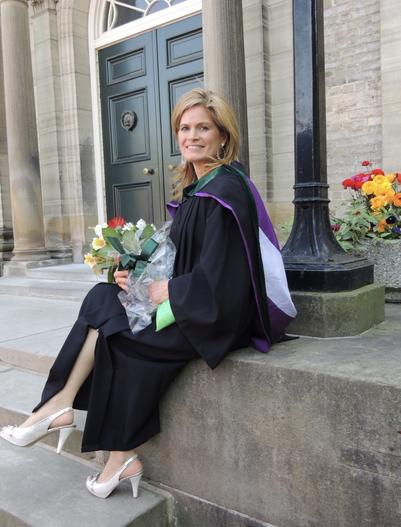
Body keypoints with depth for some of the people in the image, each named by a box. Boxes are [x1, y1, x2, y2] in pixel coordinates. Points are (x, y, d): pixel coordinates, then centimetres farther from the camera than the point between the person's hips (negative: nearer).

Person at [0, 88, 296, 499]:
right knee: (103, 298, -4)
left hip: (222, 313, -8)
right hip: (192, 301, 9)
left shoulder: (226, 190, -17)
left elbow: (217, 276, -23)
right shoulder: (192, 187, 11)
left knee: (119, 332, -12)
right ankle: (61, 407, -5)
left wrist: (167, 291, -13)